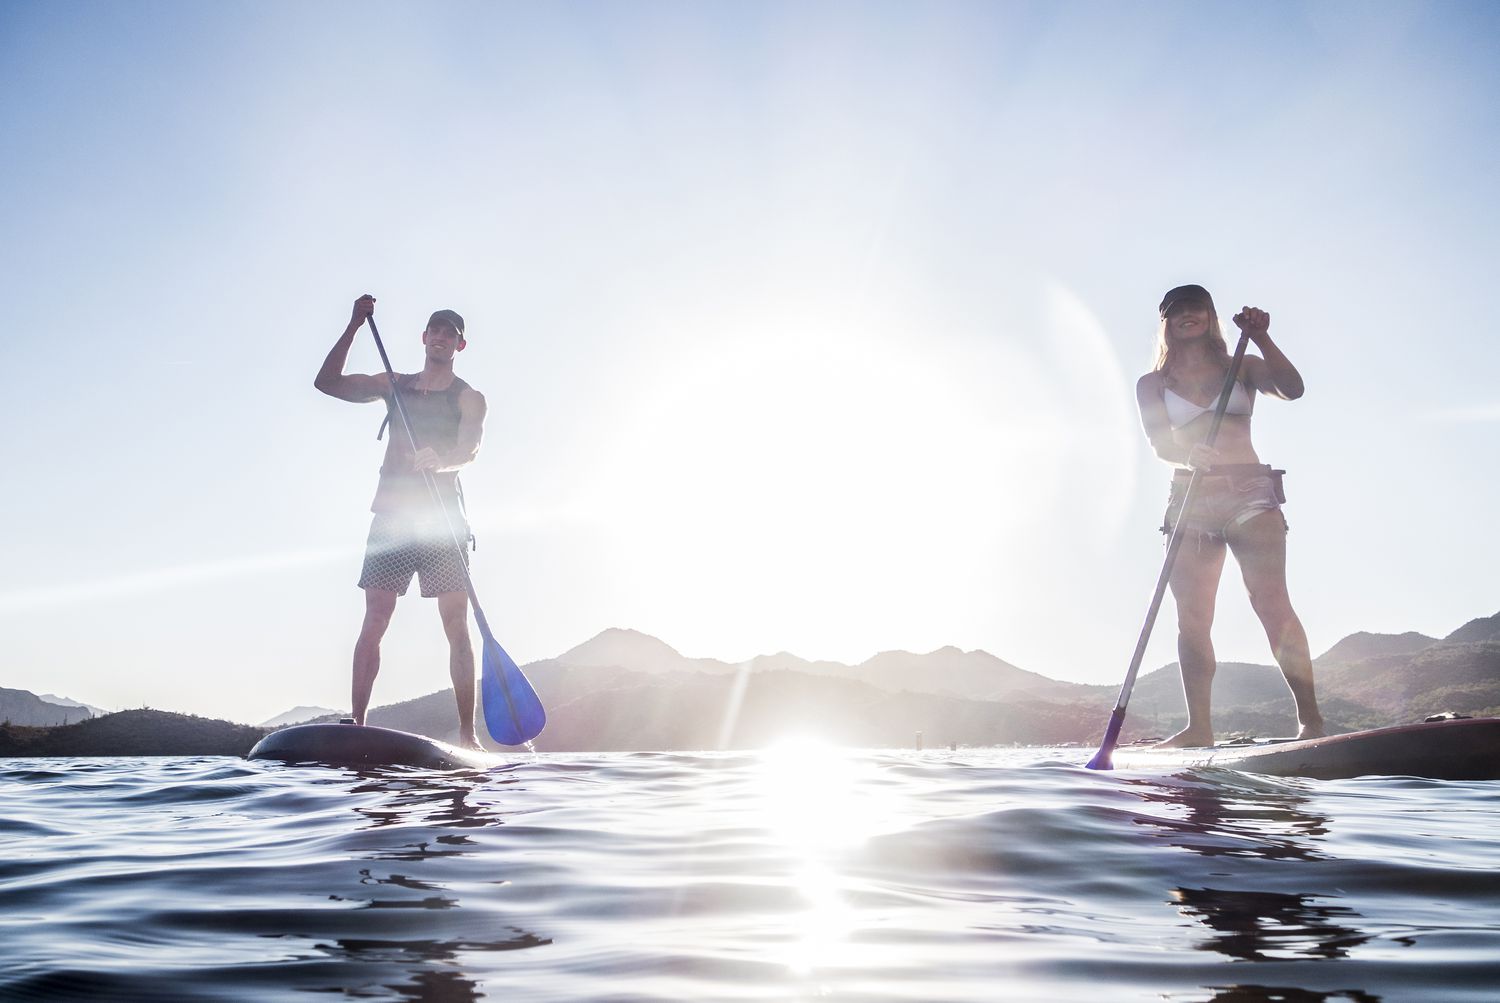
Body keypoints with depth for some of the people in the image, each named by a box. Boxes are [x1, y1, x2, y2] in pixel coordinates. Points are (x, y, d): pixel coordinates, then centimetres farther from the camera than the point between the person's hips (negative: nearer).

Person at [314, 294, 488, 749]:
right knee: (373, 624, -5)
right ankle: (356, 724, -5)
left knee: (457, 627, -6)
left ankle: (467, 733, -6)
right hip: (391, 516, 2)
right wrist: (353, 327, 1)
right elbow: (327, 383, 9)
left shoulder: (469, 399, 7)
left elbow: (469, 450, -11)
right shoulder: (394, 385, 16)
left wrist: (441, 462, -34)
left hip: (443, 520, -2)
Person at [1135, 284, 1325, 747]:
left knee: (1271, 601, -14)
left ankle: (1310, 718, -13)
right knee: (1192, 617, -5)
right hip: (1190, 500, 2)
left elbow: (1292, 389, -3)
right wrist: (1192, 455, -23)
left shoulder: (1242, 367, 13)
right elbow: (1160, 444, -1)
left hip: (1250, 493, -2)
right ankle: (1199, 727, -2)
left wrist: (1261, 339, -13)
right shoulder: (1152, 384, 13)